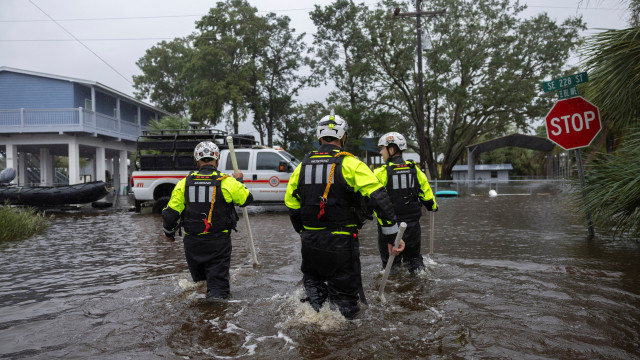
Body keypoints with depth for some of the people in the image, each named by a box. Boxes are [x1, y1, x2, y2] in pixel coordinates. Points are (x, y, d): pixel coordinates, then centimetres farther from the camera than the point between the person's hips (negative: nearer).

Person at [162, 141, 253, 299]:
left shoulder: (184, 183, -1)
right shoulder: (227, 182, -9)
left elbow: (171, 211, 3)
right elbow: (246, 199, 6)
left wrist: (168, 232, 21)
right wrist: (239, 181, 23)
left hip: (192, 242, 3)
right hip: (218, 242, -2)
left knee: (199, 280, 23)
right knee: (218, 281, 4)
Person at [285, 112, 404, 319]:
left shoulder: (302, 166, 5)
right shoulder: (350, 164, -9)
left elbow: (291, 204, 14)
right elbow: (379, 200, -17)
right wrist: (392, 237, -14)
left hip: (311, 242, 4)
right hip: (342, 243, -4)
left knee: (313, 280, 29)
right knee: (344, 295, 9)